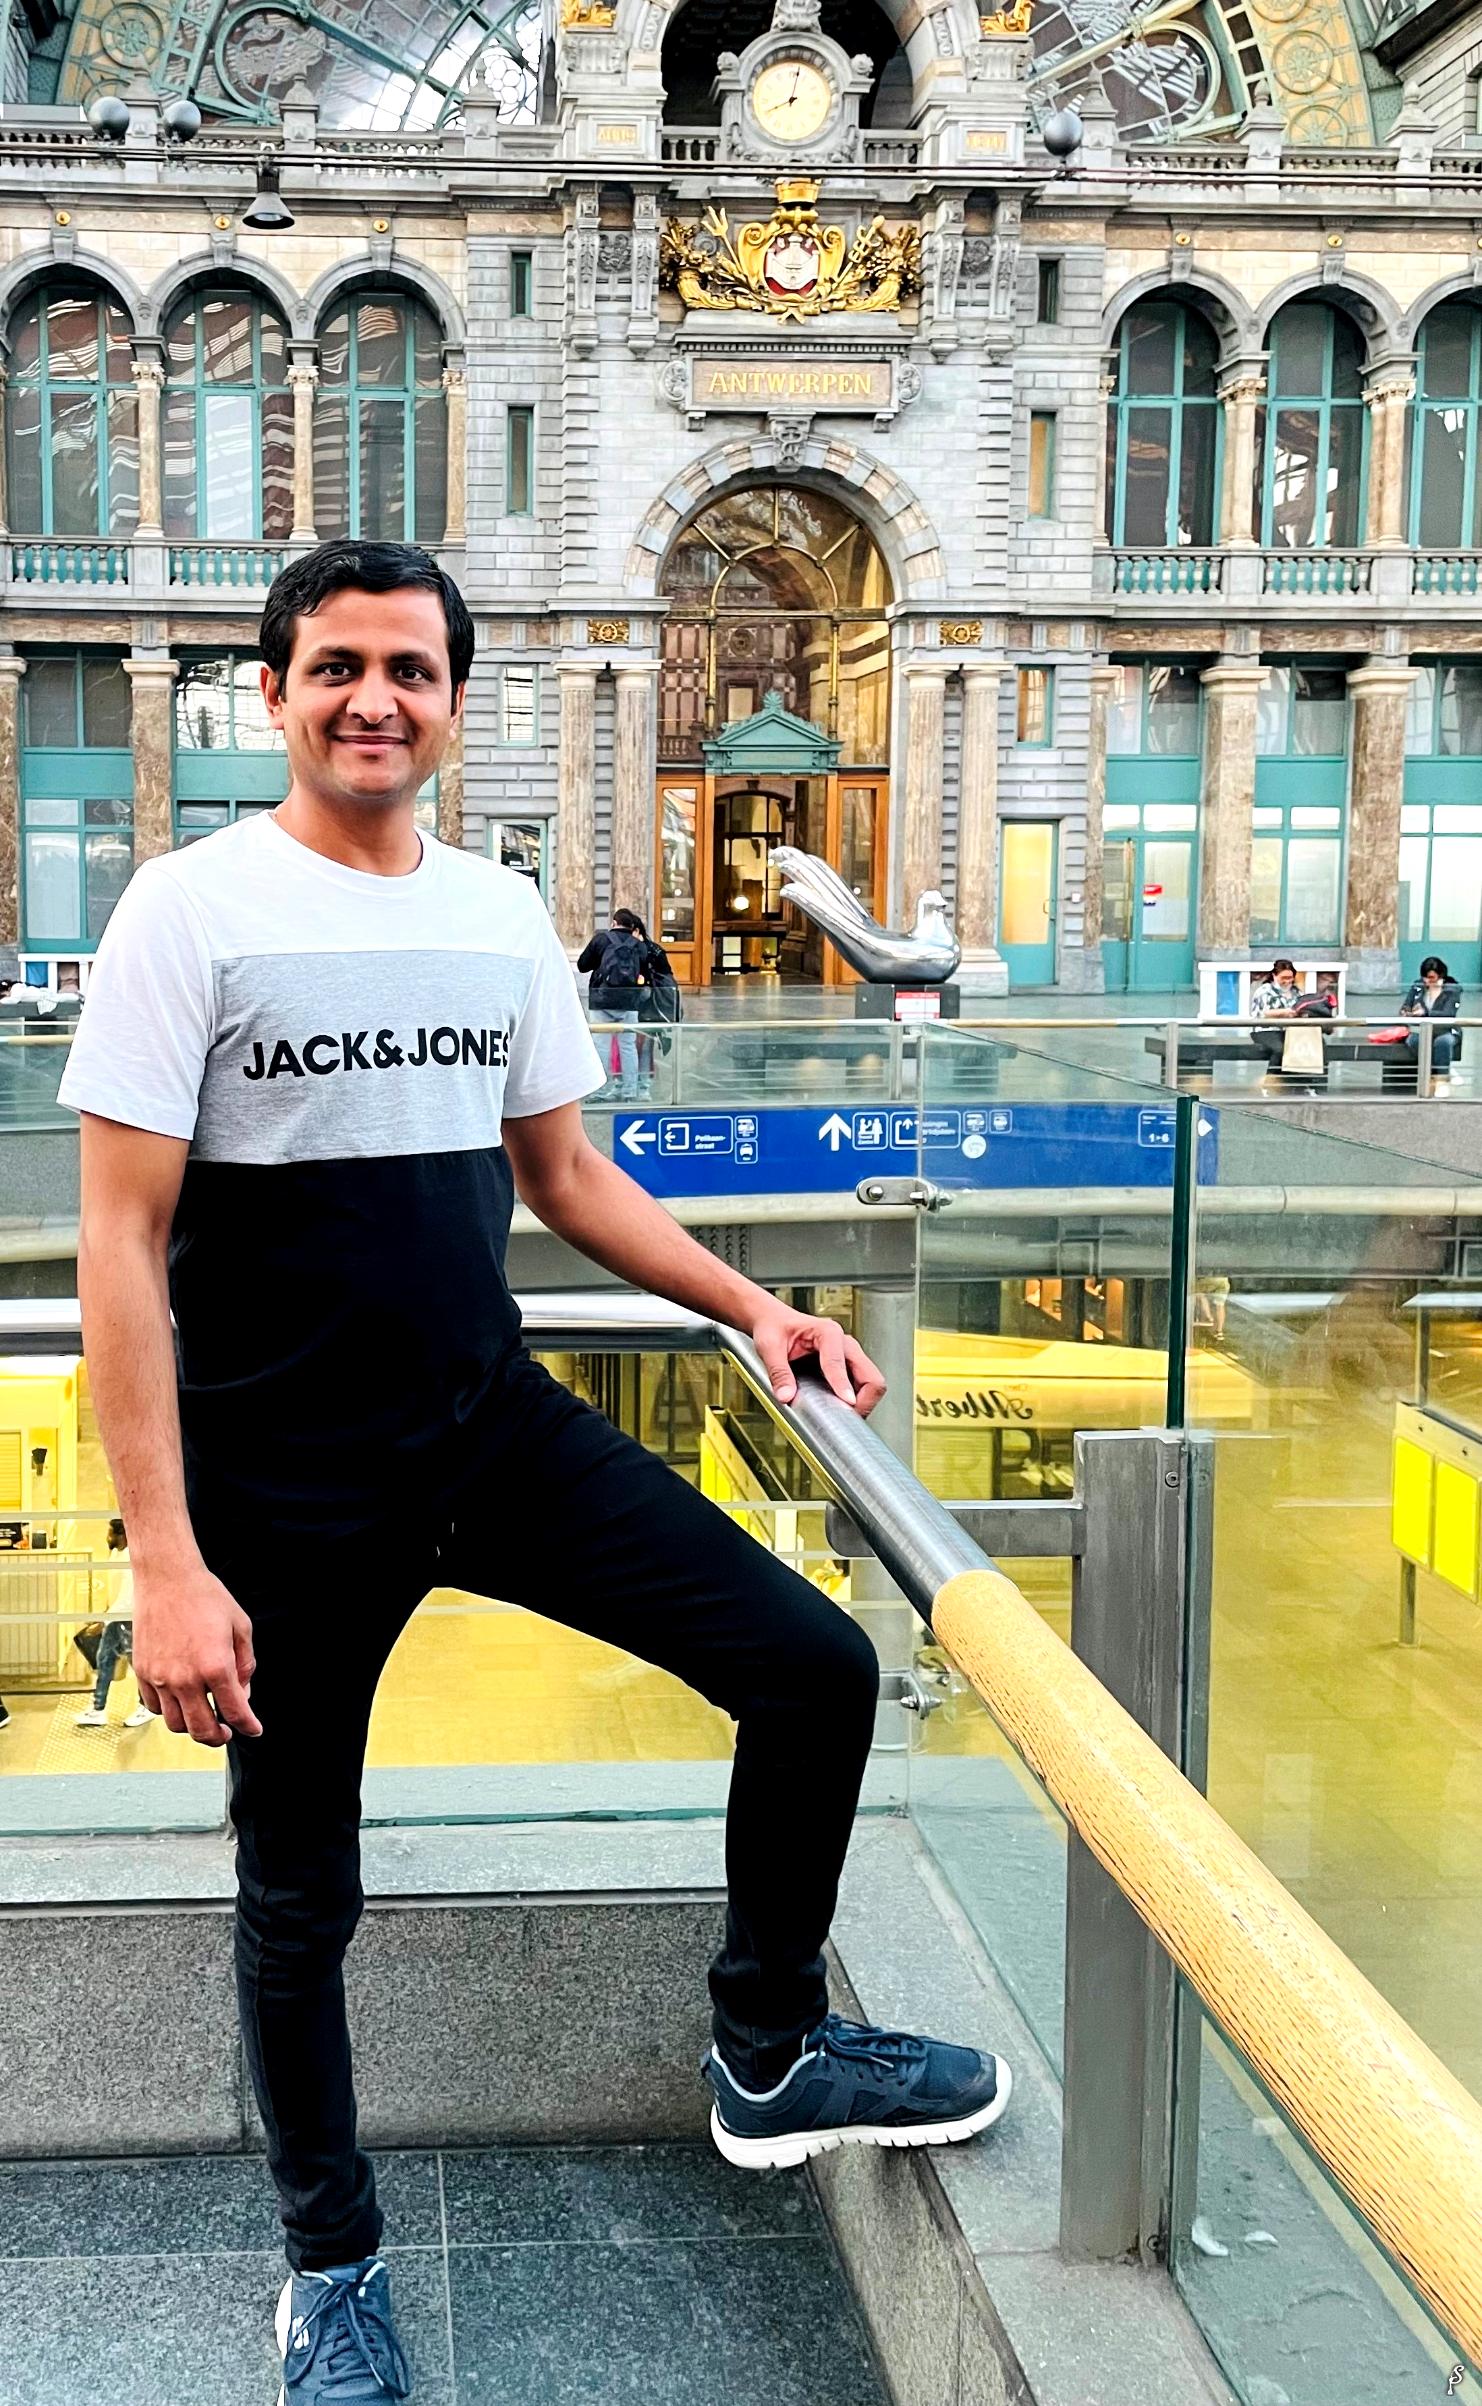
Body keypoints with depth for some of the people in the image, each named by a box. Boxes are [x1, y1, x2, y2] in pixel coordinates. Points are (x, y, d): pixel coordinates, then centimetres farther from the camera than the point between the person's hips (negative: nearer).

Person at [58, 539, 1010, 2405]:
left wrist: (749, 1304, 3)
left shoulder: (502, 916, 5)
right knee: (301, 1891, 11)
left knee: (816, 1668, -2)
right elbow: (123, 1241, -14)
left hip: (500, 1427, 5)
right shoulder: (193, 909, -10)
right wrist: (165, 1560, -18)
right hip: (288, 1489, -4)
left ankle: (767, 2061, 21)